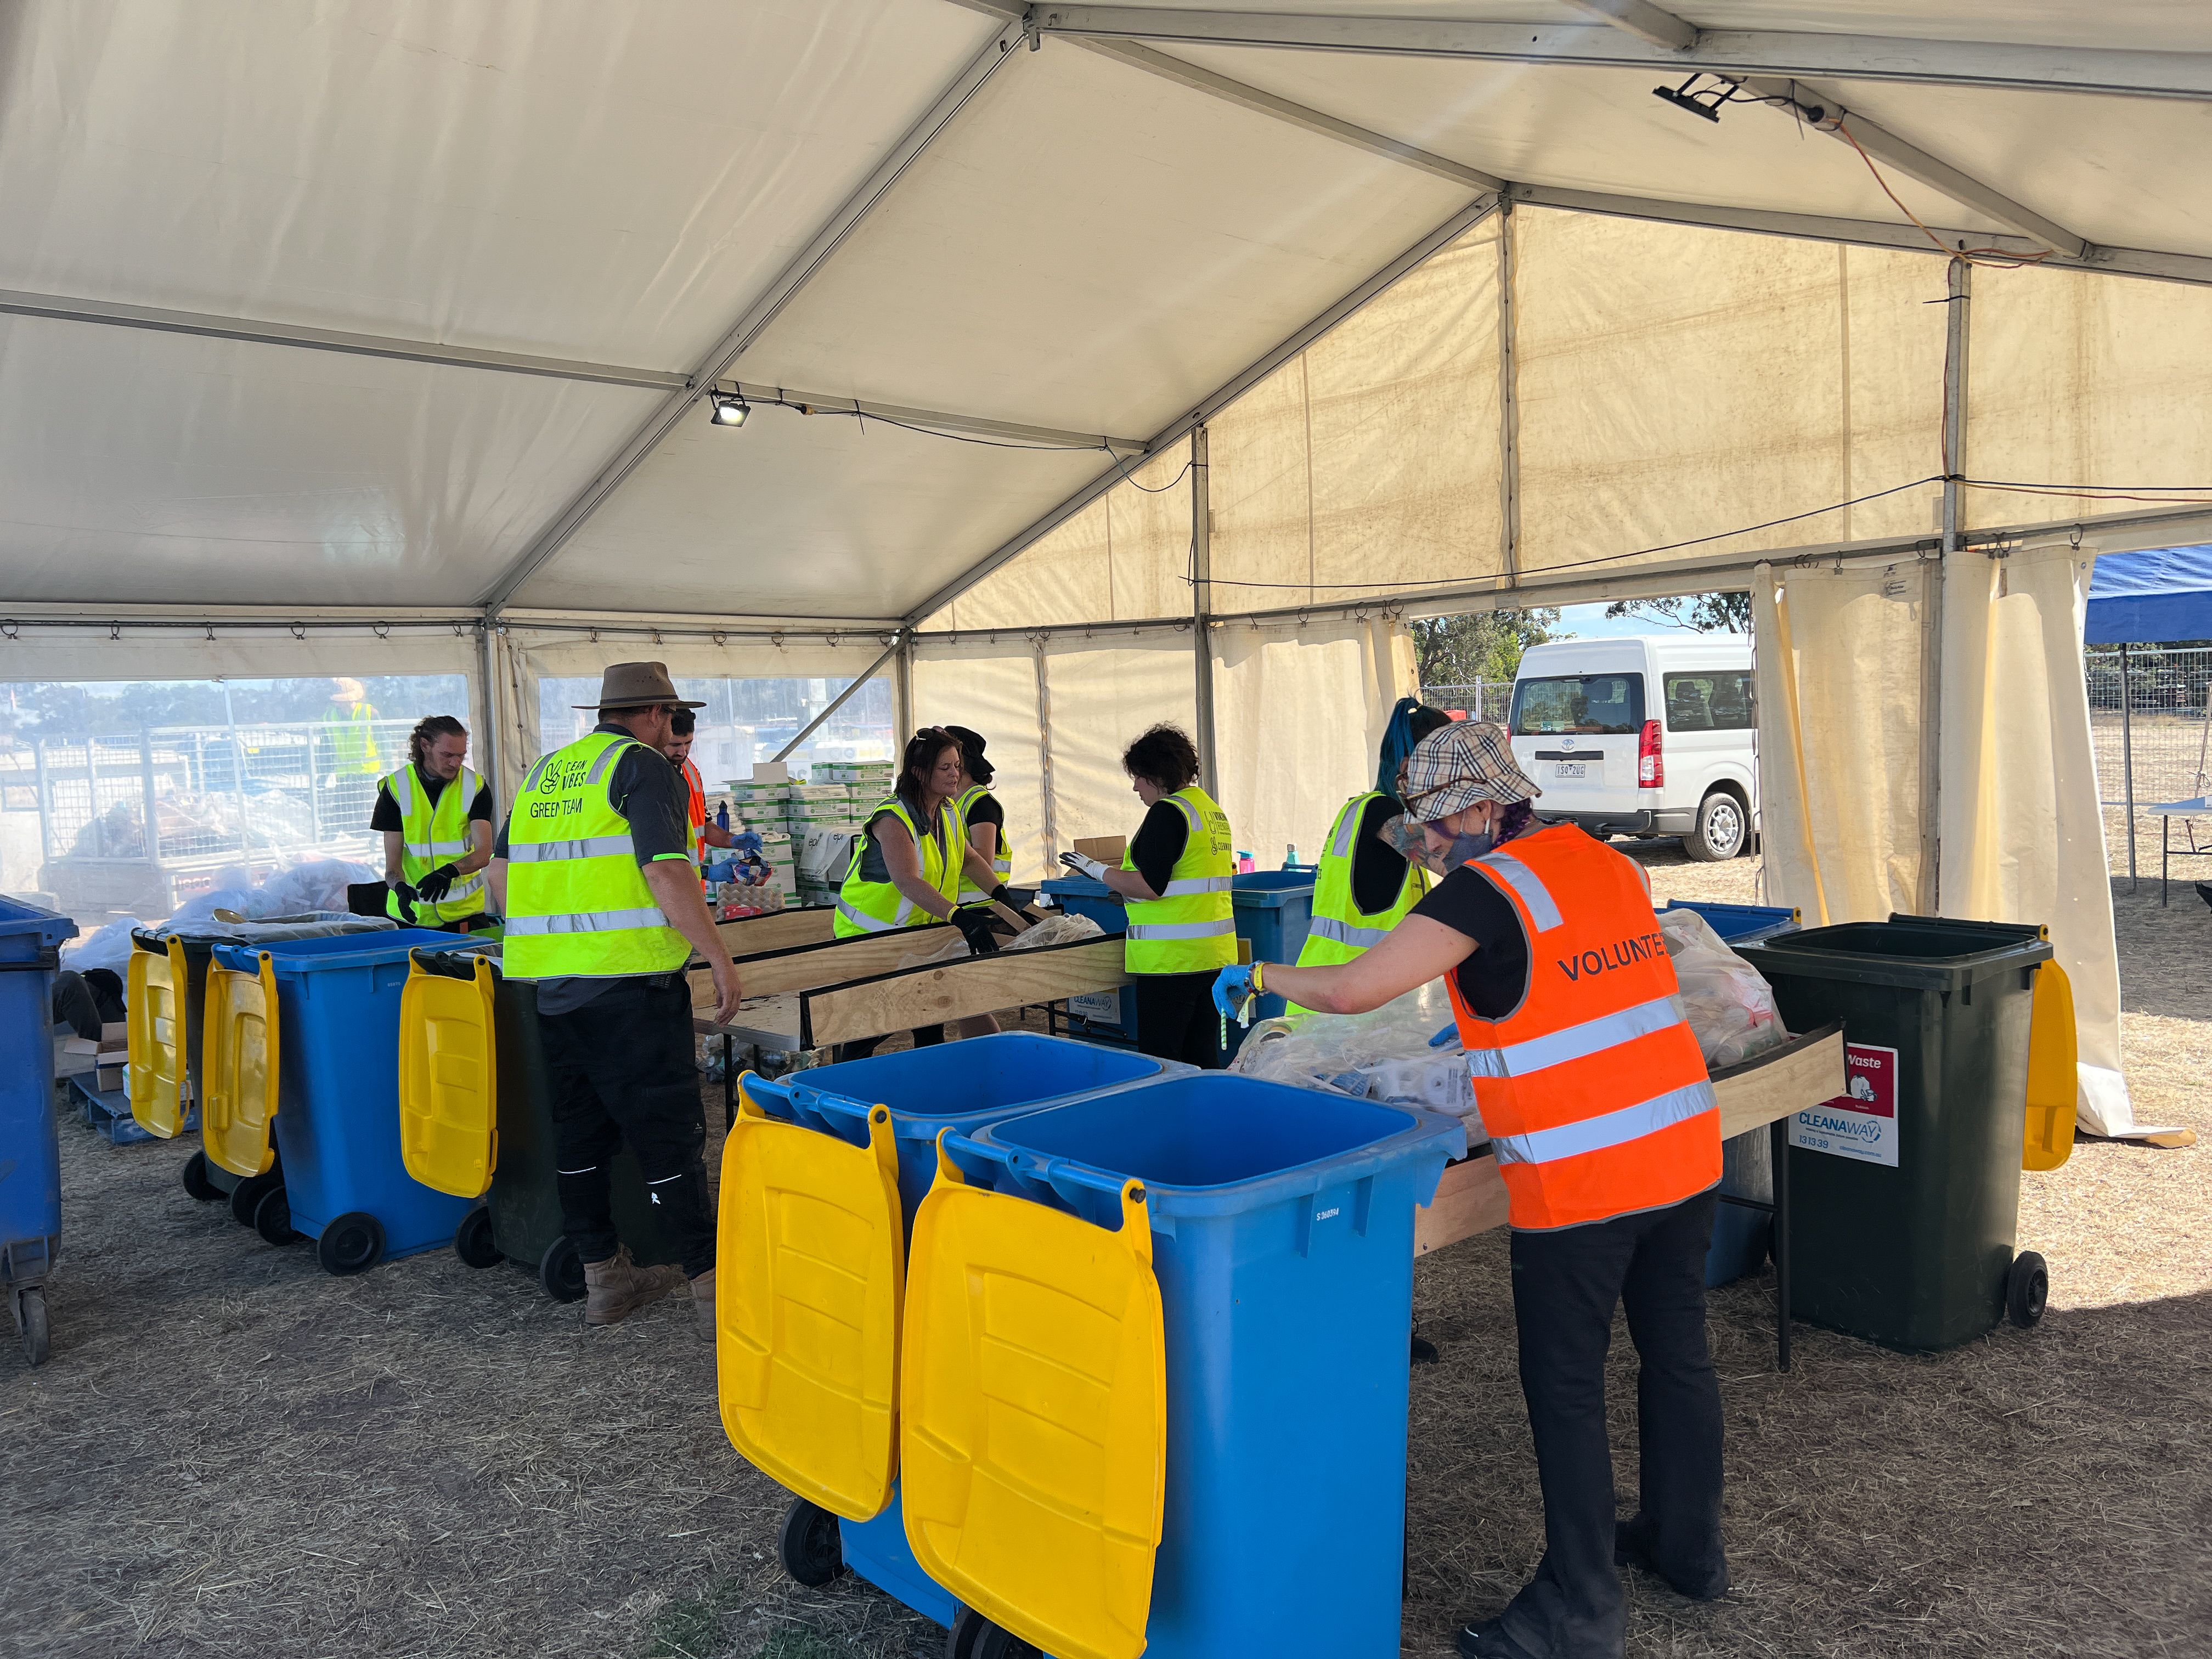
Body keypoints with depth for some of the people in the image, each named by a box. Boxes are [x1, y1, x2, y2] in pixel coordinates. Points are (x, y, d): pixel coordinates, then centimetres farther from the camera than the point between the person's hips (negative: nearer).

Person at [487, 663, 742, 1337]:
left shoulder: (544, 771, 17)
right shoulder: (644, 768, -5)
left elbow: (500, 871, 21)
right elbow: (667, 873, -16)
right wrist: (719, 959, -13)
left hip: (547, 979, 7)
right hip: (628, 979, -7)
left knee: (578, 1129, 14)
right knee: (667, 1133, -4)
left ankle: (603, 1276, 23)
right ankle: (713, 1286, -2)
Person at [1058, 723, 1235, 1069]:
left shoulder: (1168, 812, -13)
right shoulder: (1212, 809, 15)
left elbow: (1149, 887, -19)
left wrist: (1097, 869, -8)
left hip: (1172, 958, -9)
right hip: (1215, 952, 10)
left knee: (1159, 1060, -4)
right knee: (1203, 1058, 13)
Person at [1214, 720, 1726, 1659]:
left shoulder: (1484, 889, -14)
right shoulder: (1609, 865, 9)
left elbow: (1352, 991, -19)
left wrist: (1259, 975, -2)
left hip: (1581, 1176, -8)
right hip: (1685, 1146, 8)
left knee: (1565, 1385, 5)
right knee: (1677, 1350, 21)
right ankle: (1686, 1545, 38)